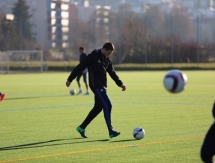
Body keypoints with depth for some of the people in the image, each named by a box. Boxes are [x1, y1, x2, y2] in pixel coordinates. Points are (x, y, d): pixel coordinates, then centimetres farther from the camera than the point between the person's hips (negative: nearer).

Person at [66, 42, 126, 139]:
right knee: (107, 105, -14)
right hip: (96, 86, -9)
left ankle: (82, 127, 21)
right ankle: (111, 131, -14)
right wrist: (70, 79, -12)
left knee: (98, 107, 11)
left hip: (102, 86, 9)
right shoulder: (93, 56, -12)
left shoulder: (107, 59, 12)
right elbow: (80, 67, -11)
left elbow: (112, 73, 21)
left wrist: (120, 84, 13)